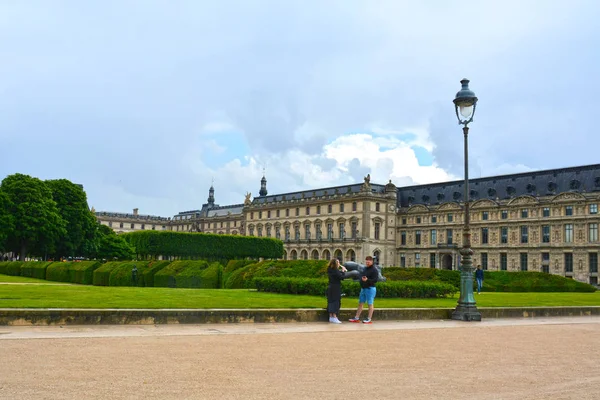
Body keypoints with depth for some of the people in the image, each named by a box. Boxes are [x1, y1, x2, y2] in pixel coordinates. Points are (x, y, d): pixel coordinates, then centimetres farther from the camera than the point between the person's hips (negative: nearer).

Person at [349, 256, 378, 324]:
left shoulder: (374, 270, -9)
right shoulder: (365, 269, 16)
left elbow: (375, 280, -19)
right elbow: (361, 276, 24)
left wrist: (367, 280, -31)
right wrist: (361, 279, 4)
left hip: (370, 289, -8)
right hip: (363, 288, 8)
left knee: (370, 304, -2)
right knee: (360, 303, 10)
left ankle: (369, 319, 4)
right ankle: (357, 318, 15)